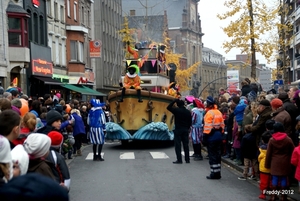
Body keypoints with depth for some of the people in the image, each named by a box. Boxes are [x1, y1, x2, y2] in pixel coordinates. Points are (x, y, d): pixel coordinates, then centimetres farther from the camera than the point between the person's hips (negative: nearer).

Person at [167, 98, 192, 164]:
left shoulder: (176, 110, -12)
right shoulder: (188, 112, 4)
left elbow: (168, 107, -2)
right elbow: (190, 121, 9)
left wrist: (174, 100, 1)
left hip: (178, 130, -5)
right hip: (185, 130, 5)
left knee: (178, 145, -1)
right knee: (186, 145, 10)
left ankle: (179, 160, -4)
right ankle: (187, 159, 14)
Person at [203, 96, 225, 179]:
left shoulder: (209, 113, -14)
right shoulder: (219, 112, 10)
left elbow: (208, 126, -18)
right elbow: (222, 124, 14)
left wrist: (205, 136, -14)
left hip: (211, 136, -8)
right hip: (219, 135, 8)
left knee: (212, 155, -2)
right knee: (217, 154, 12)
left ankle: (214, 173, 0)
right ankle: (218, 173, 17)